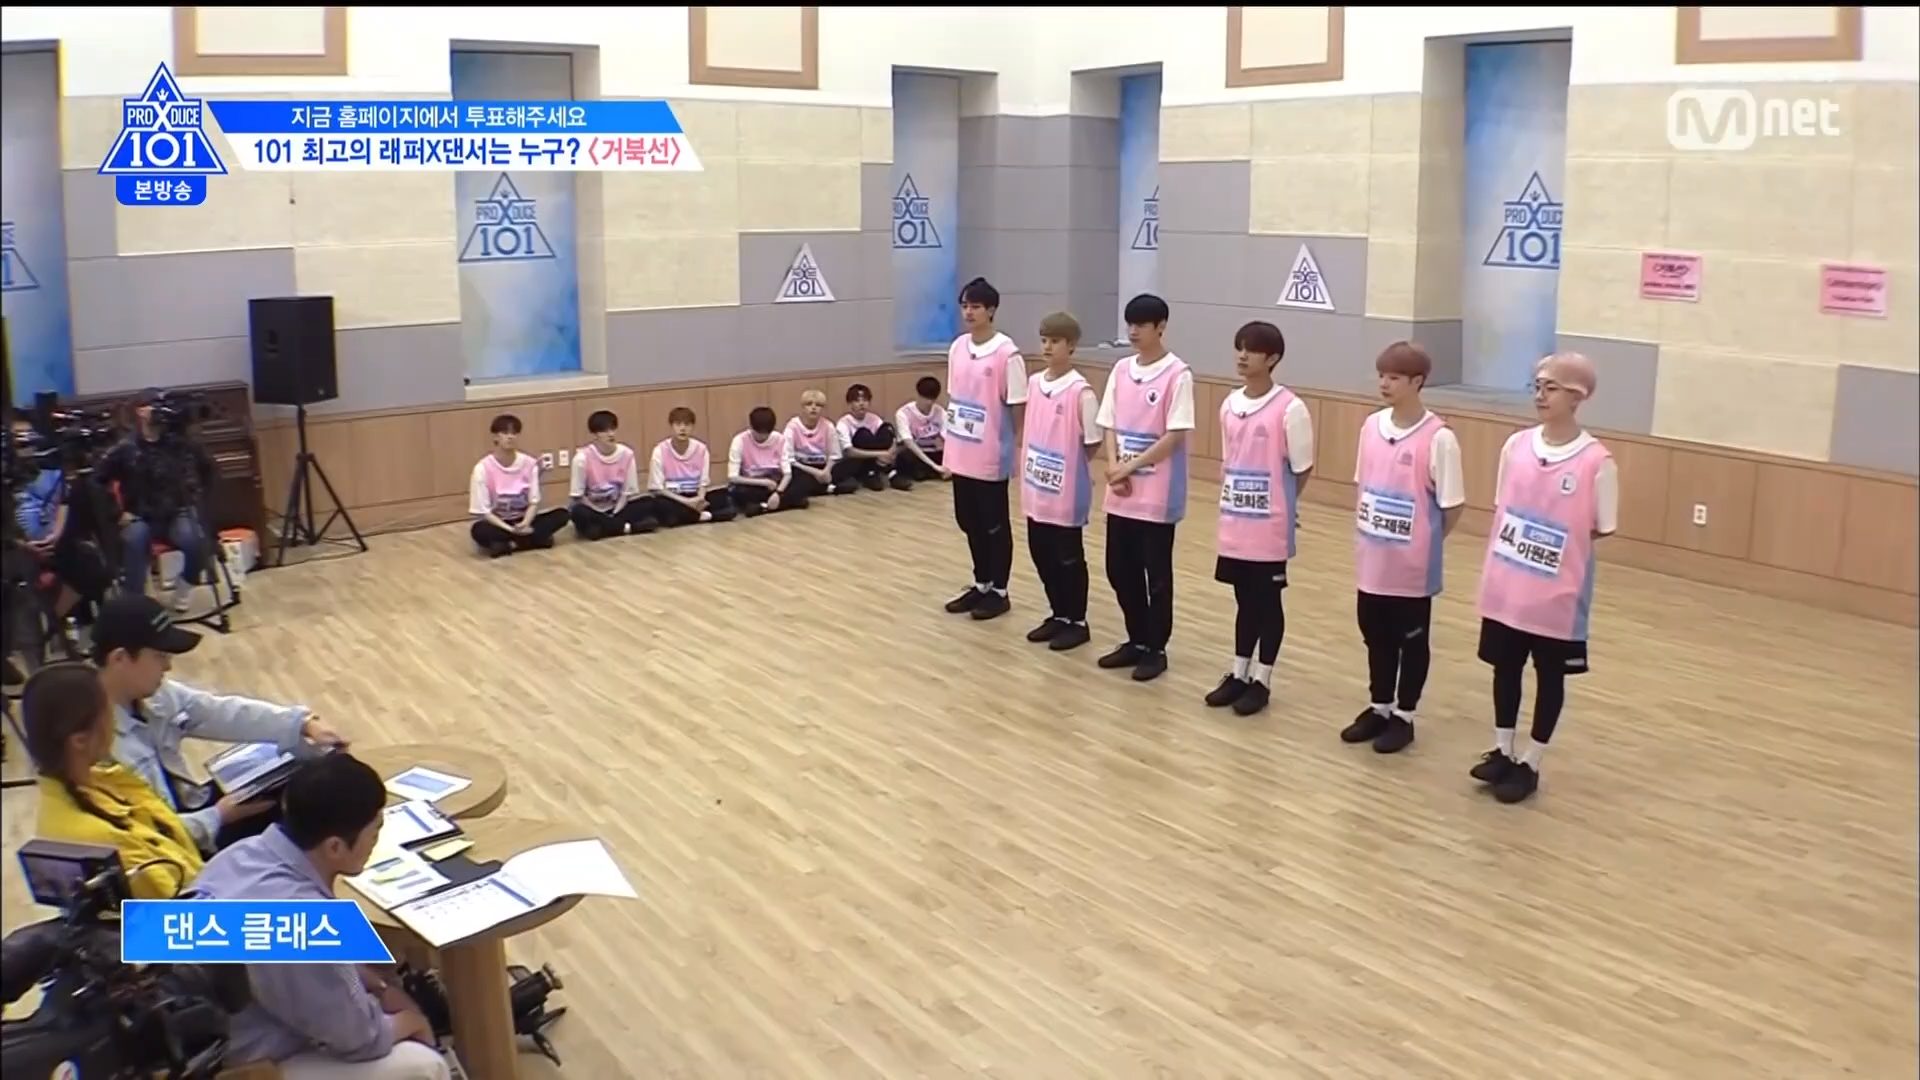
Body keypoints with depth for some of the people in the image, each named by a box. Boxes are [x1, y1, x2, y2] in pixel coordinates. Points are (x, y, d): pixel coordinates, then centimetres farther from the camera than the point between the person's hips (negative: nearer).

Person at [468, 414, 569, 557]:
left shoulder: (529, 463, -4)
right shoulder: (483, 468, -15)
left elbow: (534, 501, -2)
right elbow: (483, 511, -15)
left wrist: (525, 523, -23)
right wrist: (510, 529, -27)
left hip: (522, 521, 4)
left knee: (561, 514, -19)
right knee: (479, 531, -38)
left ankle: (509, 544, -22)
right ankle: (536, 539, -26)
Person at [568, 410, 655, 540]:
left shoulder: (626, 454, -6)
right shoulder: (583, 457, -16)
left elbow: (630, 491, -1)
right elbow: (577, 496, -12)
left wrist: (616, 513, -16)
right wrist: (601, 512, -19)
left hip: (618, 508, 2)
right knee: (578, 512, -36)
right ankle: (627, 527, -24)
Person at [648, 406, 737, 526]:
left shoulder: (701, 449, -1)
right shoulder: (660, 451, -10)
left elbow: (703, 483, 3)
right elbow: (657, 488, -11)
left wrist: (699, 499, -20)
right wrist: (685, 501, -21)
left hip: (694, 499, 2)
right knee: (660, 505, -38)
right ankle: (703, 516, -25)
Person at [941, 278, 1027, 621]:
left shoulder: (1007, 353, -13)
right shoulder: (957, 348, 6)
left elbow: (1018, 406, -10)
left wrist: (1022, 451, -9)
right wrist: (948, 447, 12)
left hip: (992, 457, -6)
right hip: (961, 455, 6)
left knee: (994, 524, 5)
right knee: (969, 521, 15)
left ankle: (999, 591, 18)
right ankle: (981, 584, 30)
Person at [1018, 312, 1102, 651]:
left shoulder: (1081, 392, -15)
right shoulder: (1034, 383, 5)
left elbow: (1093, 443, -11)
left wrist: (1068, 466, -2)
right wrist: (1031, 464, 7)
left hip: (1067, 492, -7)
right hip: (1036, 489, 7)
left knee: (1069, 557, 5)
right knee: (1041, 553, 14)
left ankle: (1077, 622, 18)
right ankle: (1058, 615, 29)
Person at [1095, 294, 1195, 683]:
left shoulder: (1177, 374, -10)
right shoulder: (1121, 370, 8)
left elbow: (1176, 435, -15)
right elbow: (1109, 425, 10)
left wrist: (1132, 466, -15)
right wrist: (1113, 465, -7)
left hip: (1158, 494, -6)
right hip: (1121, 493, 6)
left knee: (1156, 574, 4)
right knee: (1119, 570, 12)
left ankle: (1155, 649, 16)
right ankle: (1136, 640, 27)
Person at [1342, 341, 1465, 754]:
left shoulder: (1438, 438, -16)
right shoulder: (1371, 426, 2)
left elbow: (1451, 506, -10)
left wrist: (1424, 543, -2)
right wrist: (1366, 533, 7)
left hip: (1413, 565, -5)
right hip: (1371, 560, 6)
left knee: (1412, 641, 10)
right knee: (1375, 636, 17)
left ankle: (1404, 716, 24)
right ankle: (1379, 707, 33)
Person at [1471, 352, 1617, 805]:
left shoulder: (1596, 461, -14)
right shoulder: (1516, 445, 0)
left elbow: (1602, 529, -6)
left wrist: (1557, 548, -10)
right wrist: (1497, 564, 2)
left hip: (1556, 595, -4)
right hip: (1504, 587, 4)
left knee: (1549, 675, 11)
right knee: (1505, 666, 15)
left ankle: (1530, 763, 25)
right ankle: (1501, 751, 32)